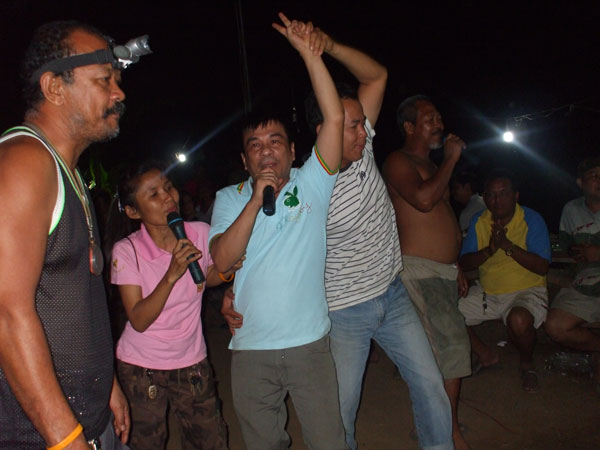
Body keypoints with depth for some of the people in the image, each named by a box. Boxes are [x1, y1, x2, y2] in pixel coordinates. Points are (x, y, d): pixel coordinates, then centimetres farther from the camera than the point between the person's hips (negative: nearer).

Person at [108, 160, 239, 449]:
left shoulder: (200, 234, -10)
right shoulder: (126, 251, -15)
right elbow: (139, 321, -20)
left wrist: (227, 271, -12)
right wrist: (172, 274, -32)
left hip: (192, 363, 2)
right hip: (140, 368, -2)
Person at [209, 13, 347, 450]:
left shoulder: (311, 184, -1)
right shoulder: (230, 198, 4)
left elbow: (334, 118, -12)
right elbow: (222, 260, -11)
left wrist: (309, 52, -14)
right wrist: (256, 201, -19)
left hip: (310, 343, -1)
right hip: (251, 349, 2)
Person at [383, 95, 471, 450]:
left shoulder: (430, 164, 22)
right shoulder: (399, 161, -6)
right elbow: (423, 199, -26)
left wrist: (456, 267, 25)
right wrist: (452, 158, -13)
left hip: (441, 270, 9)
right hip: (419, 270, -9)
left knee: (434, 351, 12)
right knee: (453, 344, -12)